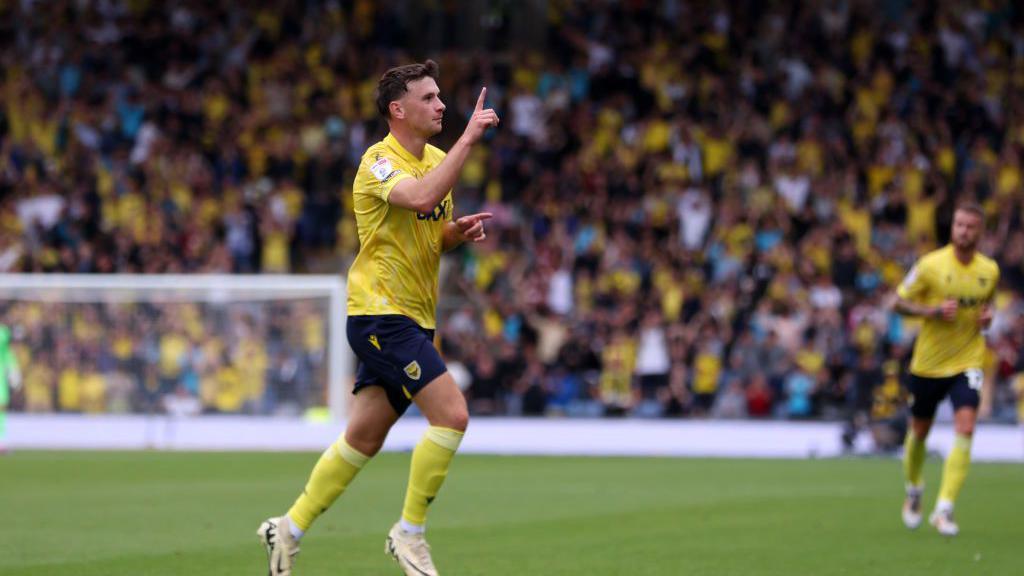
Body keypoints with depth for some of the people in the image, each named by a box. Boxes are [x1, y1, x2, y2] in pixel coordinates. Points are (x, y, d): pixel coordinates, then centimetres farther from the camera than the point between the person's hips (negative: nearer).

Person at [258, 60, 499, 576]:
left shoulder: (438, 159, 12)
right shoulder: (380, 161, -14)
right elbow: (421, 198, -35)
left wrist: (459, 231, -1)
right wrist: (470, 137, -31)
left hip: (411, 318, 9)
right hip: (380, 314, -9)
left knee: (364, 438, 12)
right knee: (452, 414, -17)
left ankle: (289, 529, 22)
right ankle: (409, 532, -5)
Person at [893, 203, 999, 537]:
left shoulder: (990, 270, 0)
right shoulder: (931, 265, -11)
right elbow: (900, 302, -5)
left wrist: (987, 316, -3)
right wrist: (933, 311, -21)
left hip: (967, 362, 1)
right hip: (928, 362, -1)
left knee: (965, 430, -18)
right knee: (919, 432, 12)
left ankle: (944, 510, -16)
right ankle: (913, 492, 42)